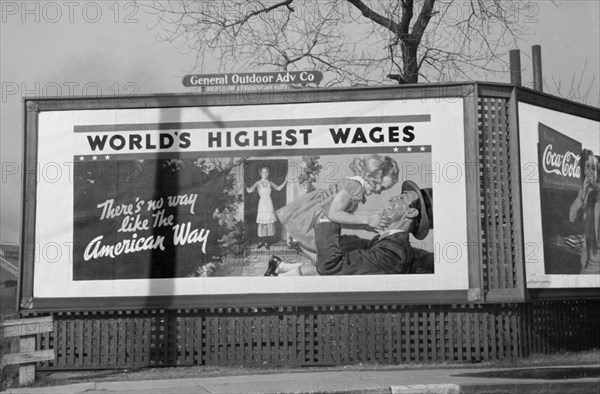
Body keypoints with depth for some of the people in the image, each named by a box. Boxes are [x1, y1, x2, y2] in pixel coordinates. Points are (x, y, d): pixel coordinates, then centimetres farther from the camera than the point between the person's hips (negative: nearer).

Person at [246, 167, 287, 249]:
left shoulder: (270, 183, 9)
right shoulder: (258, 183, 0)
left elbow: (278, 188, 23)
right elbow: (249, 190, -11)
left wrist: (285, 182, 15)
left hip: (269, 203, 3)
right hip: (262, 203, -3)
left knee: (269, 223, 1)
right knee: (261, 223, -4)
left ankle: (266, 242, 8)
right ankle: (260, 242, 5)